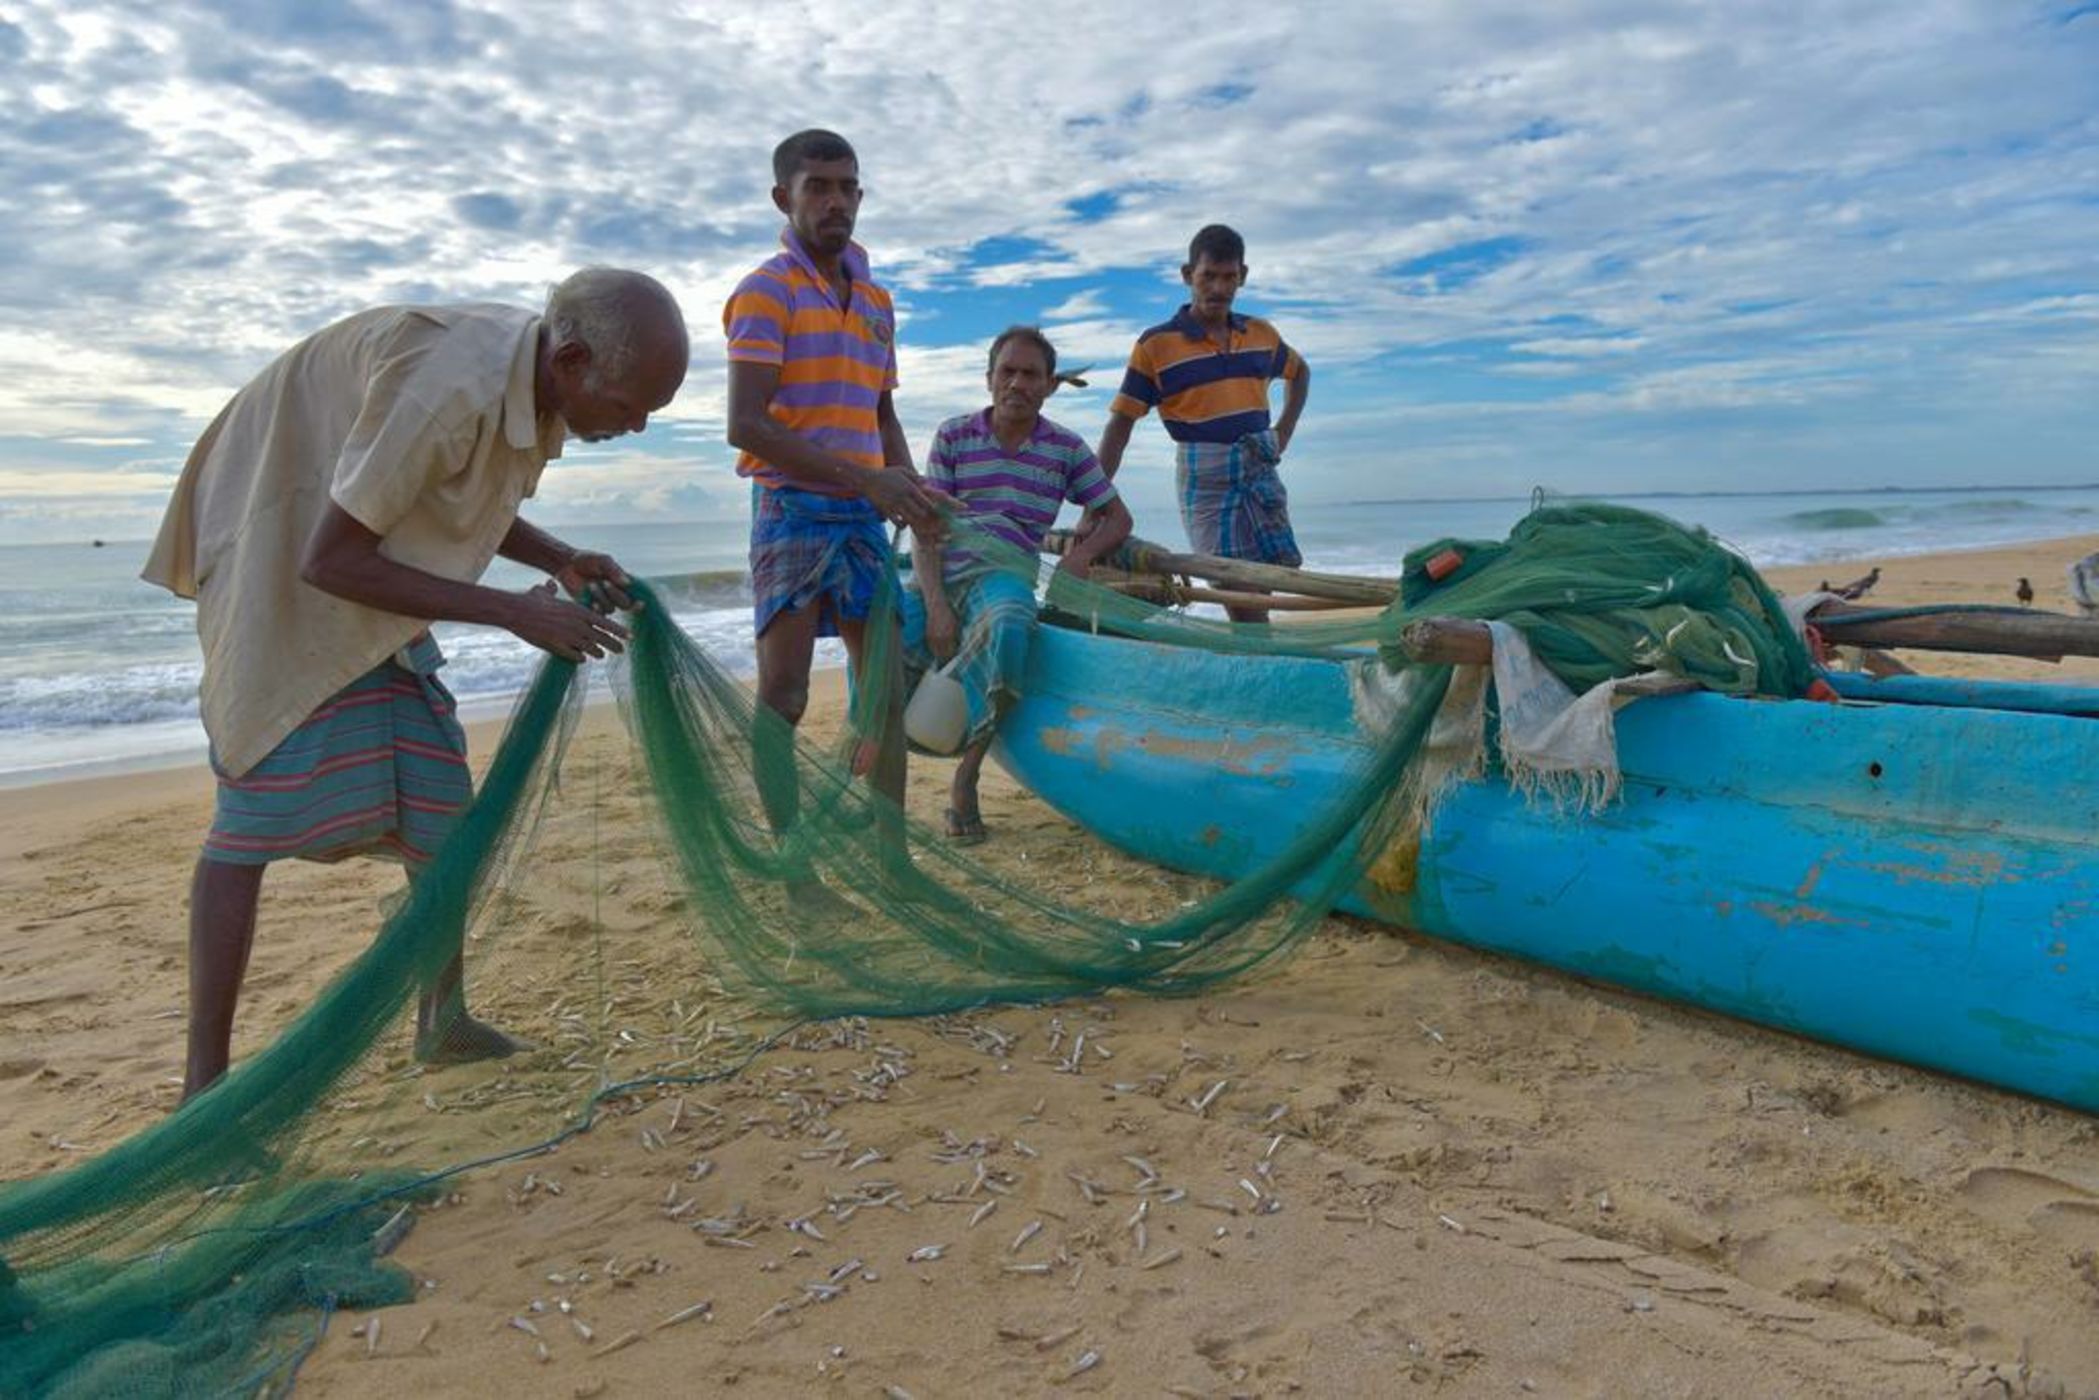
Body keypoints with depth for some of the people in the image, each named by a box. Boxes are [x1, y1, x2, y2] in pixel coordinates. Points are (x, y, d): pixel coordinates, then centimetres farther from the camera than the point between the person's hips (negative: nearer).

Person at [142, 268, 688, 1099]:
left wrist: (561, 562, -7)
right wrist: (512, 612, -29)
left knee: (438, 797, 4)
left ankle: (443, 1019, 17)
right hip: (281, 559, -8)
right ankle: (205, 1084, -1)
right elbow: (330, 561, -31)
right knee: (260, 804, -11)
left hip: (370, 577, 8)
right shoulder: (448, 387, -34)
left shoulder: (536, 381, -7)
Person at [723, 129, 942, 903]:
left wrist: (909, 485, 2)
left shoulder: (876, 300, 16)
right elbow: (745, 425, -16)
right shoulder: (765, 291, -5)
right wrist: (866, 480, -22)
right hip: (793, 511, -7)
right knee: (783, 697, -4)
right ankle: (798, 867, 1)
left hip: (864, 517, 7)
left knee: (886, 688, 7)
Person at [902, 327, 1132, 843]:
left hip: (1004, 576, -1)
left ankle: (964, 780, -23)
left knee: (1005, 630, -38)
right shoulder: (954, 436, 10)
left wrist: (1082, 553, -3)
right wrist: (936, 607, -12)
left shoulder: (1066, 449, 13)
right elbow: (924, 529, 3)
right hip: (935, 577, 1)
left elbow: (1117, 519, 20)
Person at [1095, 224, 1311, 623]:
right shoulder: (1156, 346, -4)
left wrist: (1283, 436, 16)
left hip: (1260, 472, 5)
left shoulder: (1262, 335, 10)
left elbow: (1300, 372, 31)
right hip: (1204, 481, -5)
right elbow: (1119, 426, -6)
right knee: (1241, 599, -9)